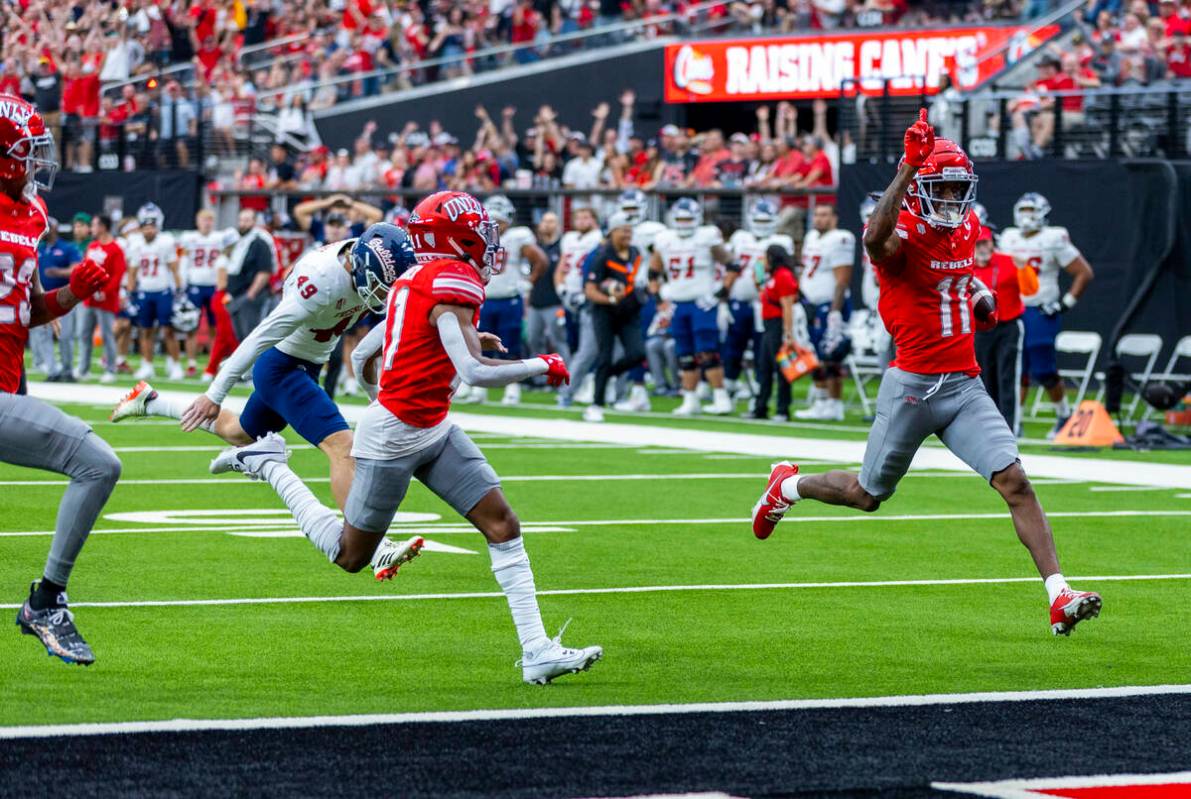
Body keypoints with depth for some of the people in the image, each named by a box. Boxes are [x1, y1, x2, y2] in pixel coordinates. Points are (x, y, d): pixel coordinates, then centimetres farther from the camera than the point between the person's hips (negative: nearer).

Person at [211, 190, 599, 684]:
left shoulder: (414, 282, 9)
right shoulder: (453, 284, -20)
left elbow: (363, 356, 17)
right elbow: (474, 372, -29)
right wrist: (541, 366, -15)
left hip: (434, 431, 10)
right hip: (393, 438, -10)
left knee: (503, 525, -1)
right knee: (350, 555, 8)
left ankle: (536, 651, -4)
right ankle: (269, 465, 22)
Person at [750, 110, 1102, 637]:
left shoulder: (968, 228, 8)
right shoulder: (903, 233, -14)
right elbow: (876, 238, -42)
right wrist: (908, 166, -43)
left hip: (965, 385, 5)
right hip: (911, 387, -5)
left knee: (1014, 481, -12)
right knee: (867, 495, 11)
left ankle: (1059, 597, -17)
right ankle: (788, 486, 41)